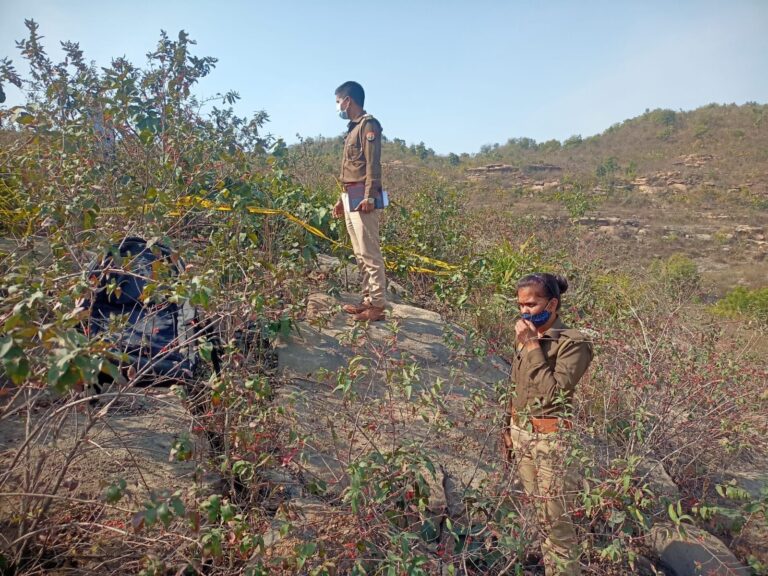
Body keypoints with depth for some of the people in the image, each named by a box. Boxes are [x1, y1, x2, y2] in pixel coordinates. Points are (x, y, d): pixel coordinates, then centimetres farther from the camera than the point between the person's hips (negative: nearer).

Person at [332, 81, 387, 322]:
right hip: (350, 198, 10)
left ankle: (378, 305, -6)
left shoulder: (368, 124, -4)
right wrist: (343, 199, 23)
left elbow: (373, 164, -14)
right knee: (360, 253, 10)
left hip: (362, 198, -10)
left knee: (369, 253, -9)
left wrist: (369, 196, -22)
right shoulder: (353, 128, 23)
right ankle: (368, 300, 17)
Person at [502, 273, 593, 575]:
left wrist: (533, 347, -22)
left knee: (556, 520, 1)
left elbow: (554, 392, -24)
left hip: (552, 440, -7)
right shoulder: (525, 336, 6)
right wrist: (509, 429, 16)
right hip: (522, 435, 7)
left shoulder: (572, 342, -15)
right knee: (540, 515, 18)